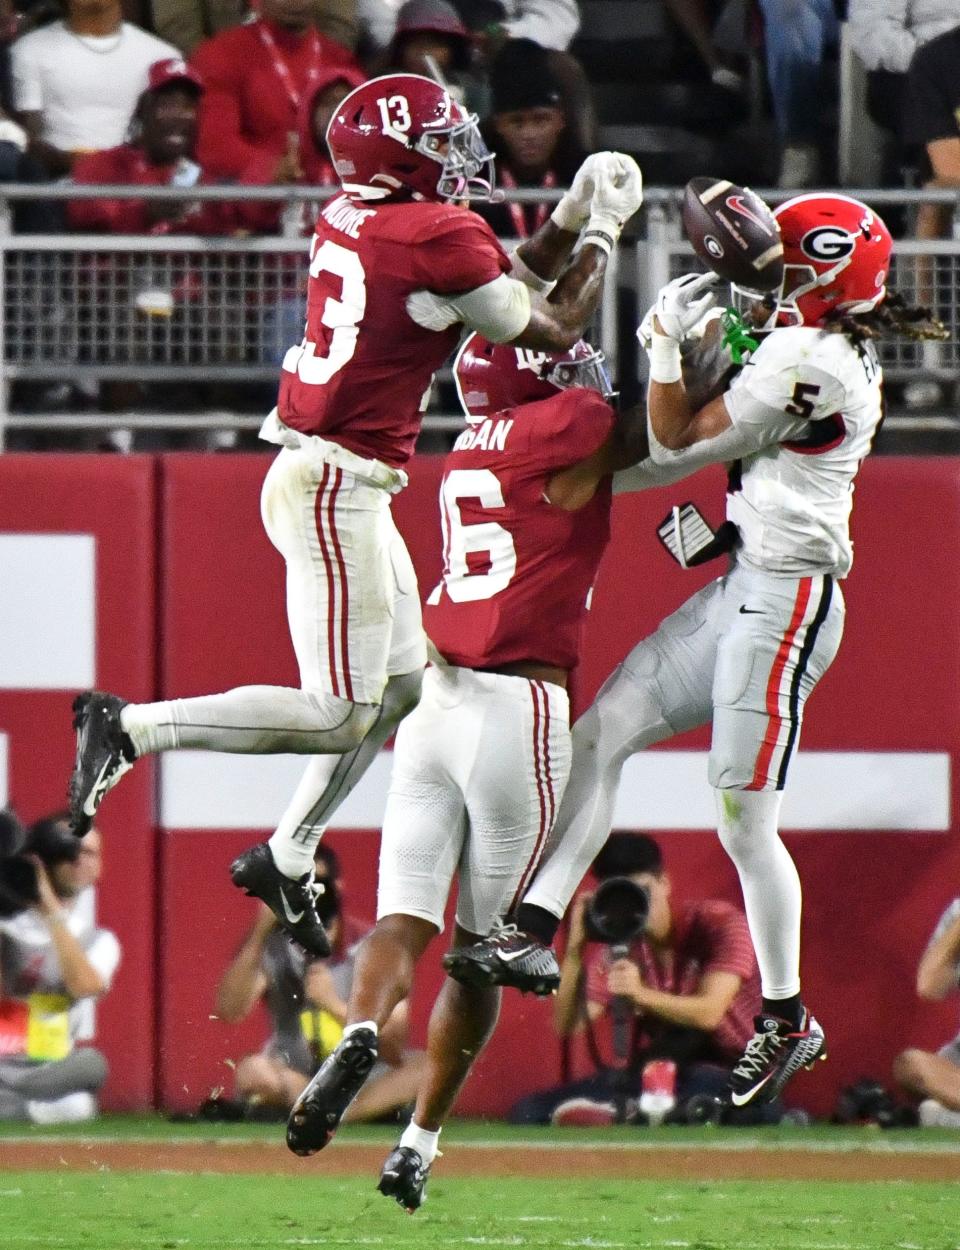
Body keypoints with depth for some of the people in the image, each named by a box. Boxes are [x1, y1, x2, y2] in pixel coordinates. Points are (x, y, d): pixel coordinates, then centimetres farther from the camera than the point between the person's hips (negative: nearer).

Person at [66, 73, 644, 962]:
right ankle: (127, 728, -8)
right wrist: (603, 231, 8)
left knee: (402, 683, 20)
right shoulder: (439, 237, -17)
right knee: (339, 715, -7)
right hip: (336, 487, -10)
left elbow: (502, 286, 21)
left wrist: (572, 217, 15)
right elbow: (551, 332, -3)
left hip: (331, 478, 10)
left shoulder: (351, 219, 9)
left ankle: (287, 858, 26)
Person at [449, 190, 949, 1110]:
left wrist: (665, 347, -7)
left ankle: (787, 1021, 10)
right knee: (601, 732, 4)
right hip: (745, 587, 11)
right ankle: (535, 931, 0)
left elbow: (677, 448, -12)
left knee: (744, 820, -3)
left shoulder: (806, 362, -17)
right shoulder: (841, 355, 12)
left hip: (783, 597, -11)